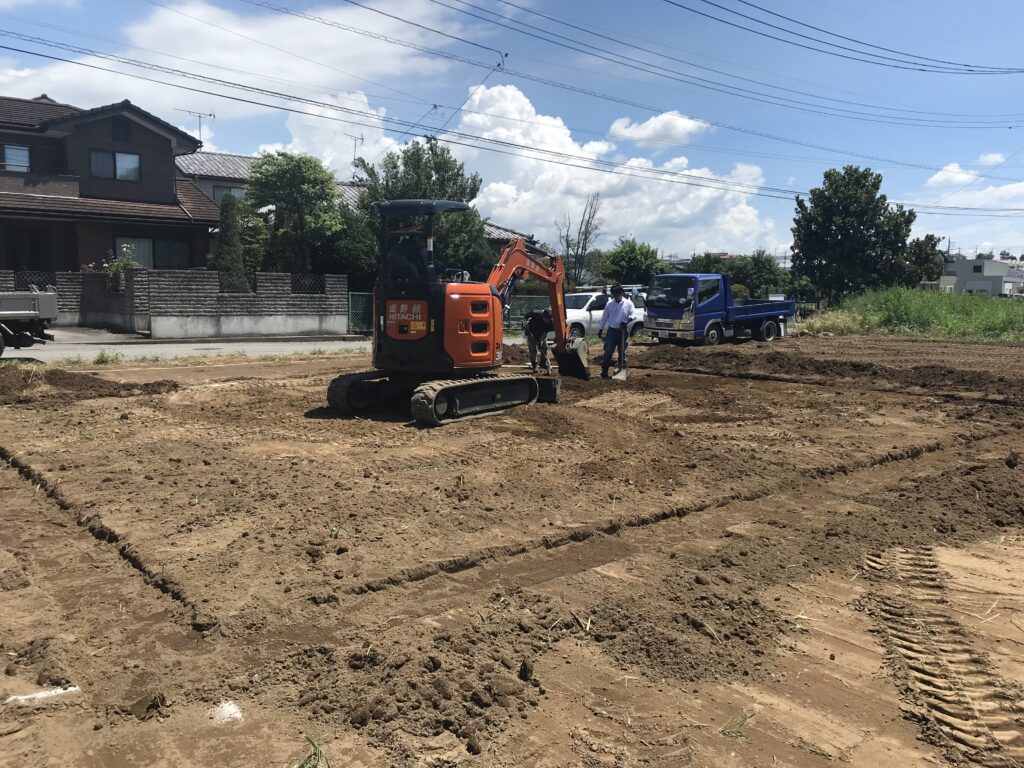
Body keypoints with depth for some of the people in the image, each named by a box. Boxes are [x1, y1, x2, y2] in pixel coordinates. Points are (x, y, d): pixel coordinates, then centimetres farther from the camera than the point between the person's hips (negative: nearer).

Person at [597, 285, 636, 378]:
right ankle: (604, 371, -5)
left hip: (623, 331, 0)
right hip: (612, 330, 0)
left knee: (622, 351, 8)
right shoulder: (609, 304, 2)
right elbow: (604, 318, 9)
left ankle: (621, 370, 17)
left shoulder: (628, 303, -1)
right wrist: (600, 329, 8)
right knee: (608, 351, -6)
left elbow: (634, 314, -10)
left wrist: (628, 320, -29)